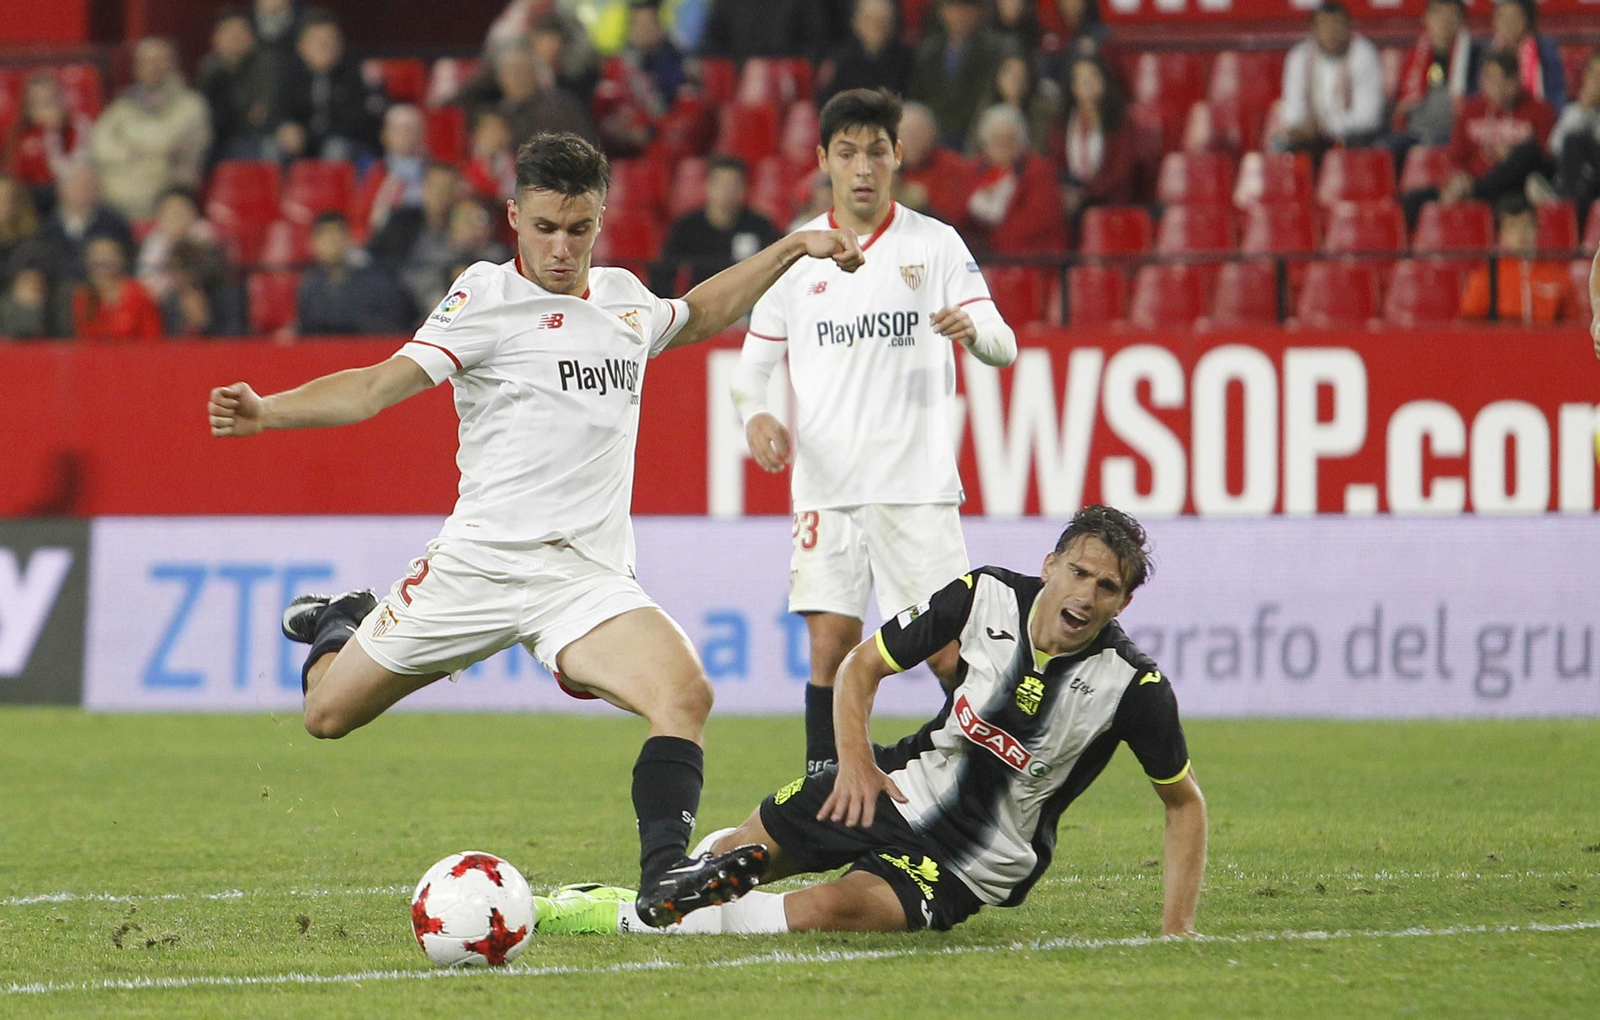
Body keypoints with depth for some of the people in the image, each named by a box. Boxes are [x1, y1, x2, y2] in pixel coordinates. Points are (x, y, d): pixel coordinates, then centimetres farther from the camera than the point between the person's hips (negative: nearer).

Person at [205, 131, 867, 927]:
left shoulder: (624, 297, 14)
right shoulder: (488, 296, -3)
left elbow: (699, 315, 39)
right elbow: (378, 387, -11)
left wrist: (793, 250, 34)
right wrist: (269, 411, -26)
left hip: (590, 579, 3)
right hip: (480, 560, -3)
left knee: (684, 694, -26)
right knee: (328, 714, 7)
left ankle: (663, 877, -29)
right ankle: (339, 629, 41)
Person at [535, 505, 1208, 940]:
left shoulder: (1134, 686, -19)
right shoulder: (986, 596, -11)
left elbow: (1184, 802, -5)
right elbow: (864, 664, 2)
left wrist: (1177, 928, -12)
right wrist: (855, 757, -12)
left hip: (973, 868, -4)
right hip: (909, 785, 4)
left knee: (825, 910, -29)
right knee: (734, 856, 5)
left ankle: (629, 921, -15)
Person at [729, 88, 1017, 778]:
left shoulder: (935, 244, 3)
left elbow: (1003, 346, -4)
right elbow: (752, 364, 13)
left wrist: (973, 329, -28)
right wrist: (756, 416, -9)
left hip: (916, 485, -2)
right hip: (824, 486, 2)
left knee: (949, 649, -6)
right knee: (830, 648, -4)